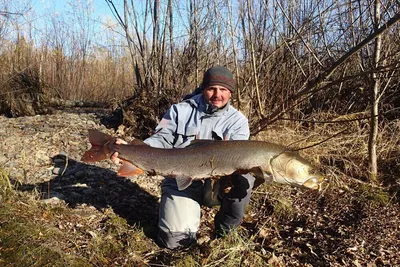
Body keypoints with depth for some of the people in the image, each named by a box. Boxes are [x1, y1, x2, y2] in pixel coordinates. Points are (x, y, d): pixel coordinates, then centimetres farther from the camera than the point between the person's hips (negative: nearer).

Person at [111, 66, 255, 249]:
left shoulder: (237, 120, -1)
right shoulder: (180, 111, 1)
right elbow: (161, 140, -5)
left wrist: (230, 173, -38)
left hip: (216, 185, 0)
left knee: (244, 176, -31)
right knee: (175, 240, -15)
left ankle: (225, 229, -3)